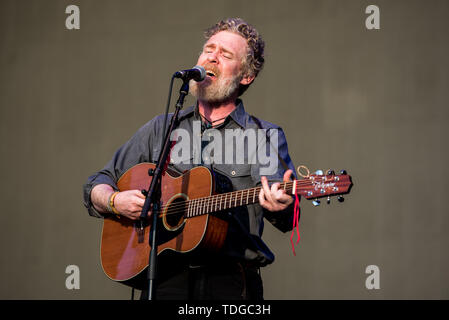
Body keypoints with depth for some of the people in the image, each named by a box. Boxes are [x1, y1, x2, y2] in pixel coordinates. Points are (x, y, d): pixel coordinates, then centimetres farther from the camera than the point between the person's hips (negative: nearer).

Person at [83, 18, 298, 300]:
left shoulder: (266, 136, 10)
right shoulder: (161, 129, 18)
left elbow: (286, 220, -4)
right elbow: (97, 185, 21)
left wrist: (281, 207, -28)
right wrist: (114, 201, -2)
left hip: (232, 280, 0)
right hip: (166, 277, 1)